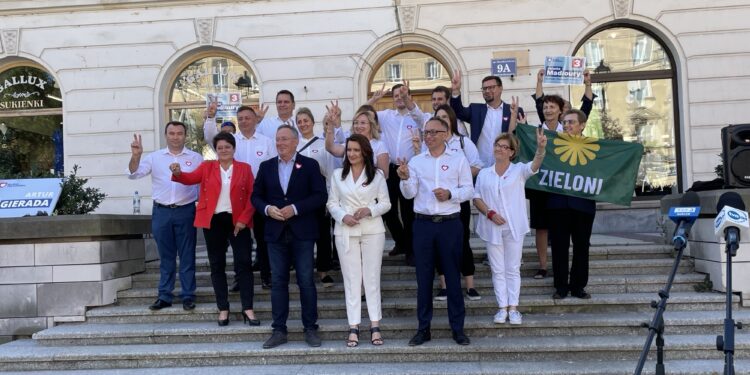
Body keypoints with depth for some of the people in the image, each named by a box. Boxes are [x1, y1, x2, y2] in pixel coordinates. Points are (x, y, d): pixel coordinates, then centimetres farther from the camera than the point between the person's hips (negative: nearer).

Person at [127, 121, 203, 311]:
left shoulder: (196, 158, 3)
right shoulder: (155, 157, 6)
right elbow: (133, 174, 0)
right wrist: (136, 155, -17)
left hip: (185, 211, -1)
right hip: (161, 212, 2)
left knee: (187, 256, 5)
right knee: (165, 256, 10)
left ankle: (188, 296, 13)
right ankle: (164, 296, 18)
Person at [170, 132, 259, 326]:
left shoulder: (244, 168, 4)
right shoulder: (207, 167, 7)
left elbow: (252, 196, 0)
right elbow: (190, 178, -10)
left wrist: (244, 219, -10)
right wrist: (178, 173, -32)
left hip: (238, 221, -1)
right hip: (213, 221, 1)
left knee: (244, 263, -1)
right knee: (217, 265, 7)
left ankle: (248, 309, 5)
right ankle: (223, 309, 17)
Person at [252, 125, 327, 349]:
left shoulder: (309, 165, 1)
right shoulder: (266, 166, 10)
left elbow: (320, 196, -6)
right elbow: (256, 196, 11)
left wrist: (295, 209, -15)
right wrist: (267, 209, -10)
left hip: (302, 232, -3)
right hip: (276, 233, 3)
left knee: (306, 281, 2)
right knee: (278, 282, 6)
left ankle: (310, 328, 13)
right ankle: (279, 330, 14)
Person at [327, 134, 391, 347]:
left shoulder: (377, 175, 4)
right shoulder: (338, 175, 8)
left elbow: (386, 203, 4)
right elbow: (332, 203, 7)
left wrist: (369, 210, -14)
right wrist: (343, 216, -12)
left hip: (372, 230, -1)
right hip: (346, 231, 1)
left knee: (372, 277, 2)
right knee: (351, 278, 3)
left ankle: (375, 326, 8)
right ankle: (353, 327, 6)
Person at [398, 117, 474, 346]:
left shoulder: (458, 160, 5)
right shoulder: (416, 161, 8)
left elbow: (469, 190, 2)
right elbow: (409, 194, 1)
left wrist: (450, 194, -14)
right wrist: (405, 179, -17)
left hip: (450, 224, -1)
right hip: (423, 224, 2)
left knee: (453, 276, 4)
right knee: (423, 277, 6)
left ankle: (457, 327, 15)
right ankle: (423, 328, 15)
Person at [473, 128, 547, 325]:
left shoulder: (519, 170, -1)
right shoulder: (484, 174, 6)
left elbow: (535, 165, -21)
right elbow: (476, 198, 4)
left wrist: (541, 148, -40)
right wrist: (490, 213, -13)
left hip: (514, 227, -1)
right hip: (492, 228, 2)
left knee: (513, 269, 6)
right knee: (498, 270, 7)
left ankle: (513, 307, 12)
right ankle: (502, 307, 14)